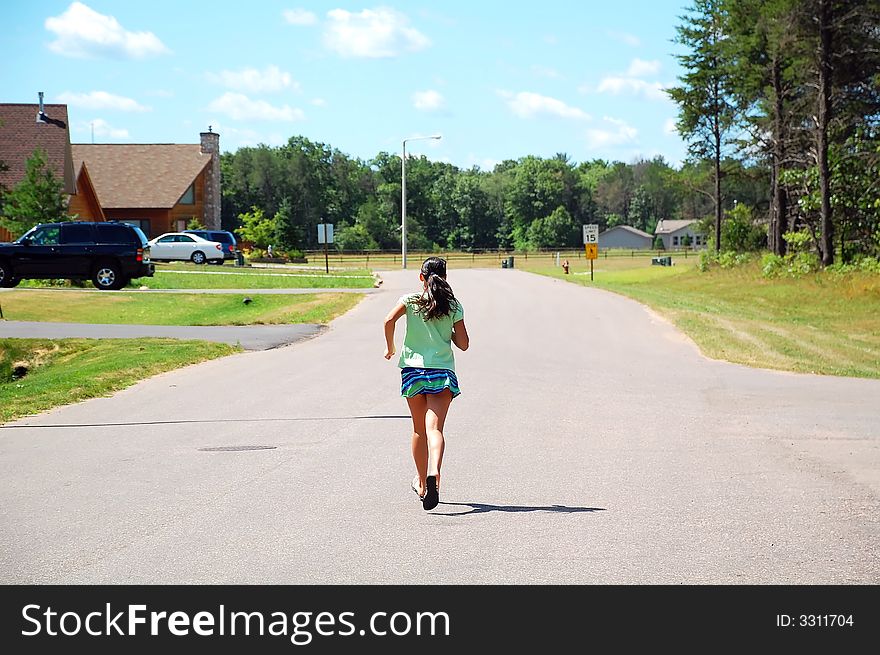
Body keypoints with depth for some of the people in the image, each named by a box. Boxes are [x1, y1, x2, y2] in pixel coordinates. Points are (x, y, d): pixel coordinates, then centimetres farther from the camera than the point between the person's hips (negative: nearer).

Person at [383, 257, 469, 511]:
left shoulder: (410, 300, 2)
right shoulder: (454, 306, 4)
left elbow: (389, 320, -16)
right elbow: (463, 344, 5)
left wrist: (390, 347, 1)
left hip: (413, 370, 1)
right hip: (443, 372, -1)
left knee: (419, 429, 16)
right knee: (434, 427, -12)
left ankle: (422, 482, 29)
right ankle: (434, 473, -39)